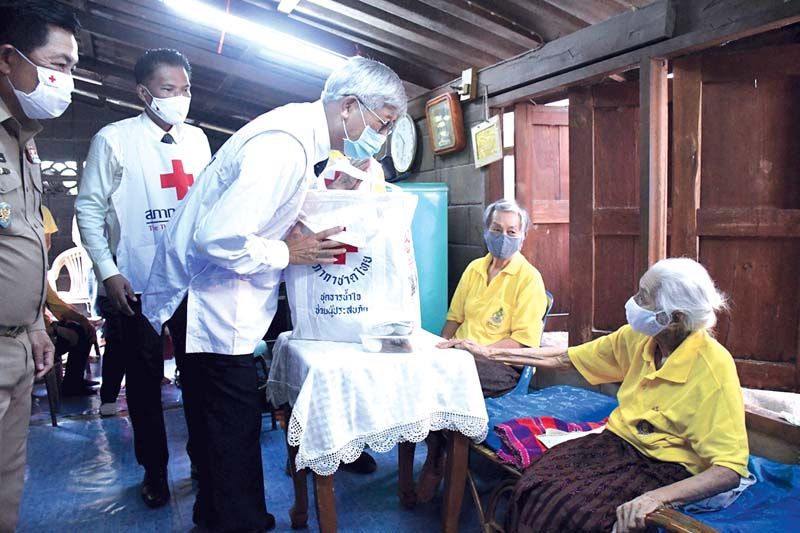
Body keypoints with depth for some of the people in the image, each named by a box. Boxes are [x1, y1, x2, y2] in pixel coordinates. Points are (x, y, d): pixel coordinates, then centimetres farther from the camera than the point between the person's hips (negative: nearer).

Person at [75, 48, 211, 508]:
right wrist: (108, 273, -11)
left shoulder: (197, 139, 9)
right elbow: (89, 209, -3)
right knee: (145, 382, 8)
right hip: (137, 285, -3)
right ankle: (155, 471, 27)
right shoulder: (114, 140, -4)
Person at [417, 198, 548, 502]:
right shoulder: (474, 269, 16)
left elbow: (523, 340, -10)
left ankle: (436, 460, -6)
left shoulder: (529, 278, -3)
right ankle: (434, 453, -7)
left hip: (501, 365, -5)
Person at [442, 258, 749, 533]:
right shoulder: (637, 338, -1)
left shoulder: (714, 368, -18)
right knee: (534, 487, -24)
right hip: (616, 441, 5)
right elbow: (563, 359, 10)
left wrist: (657, 498, -36)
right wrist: (490, 353, 10)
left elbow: (730, 470, -20)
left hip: (665, 469, -5)